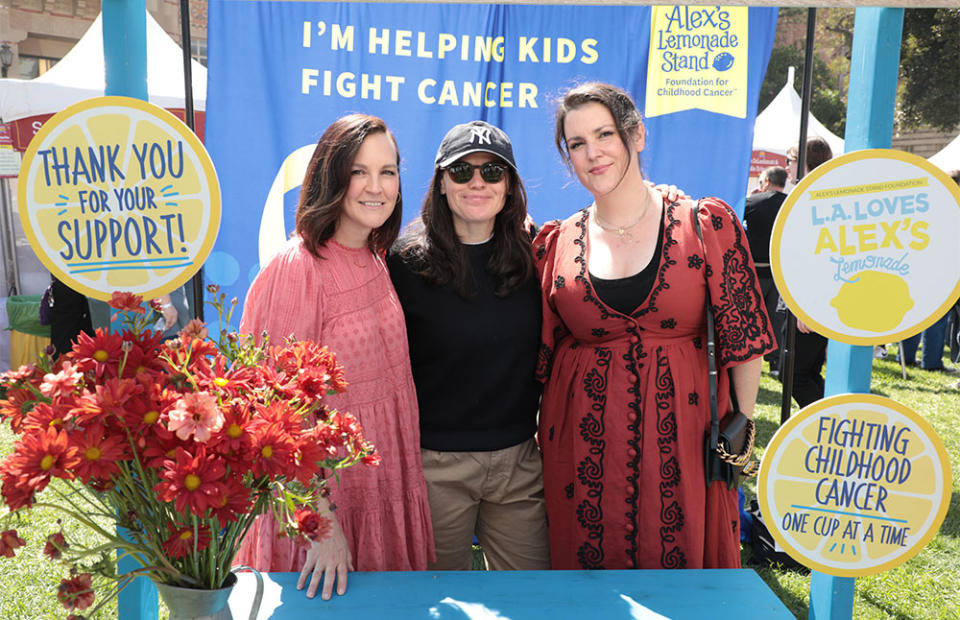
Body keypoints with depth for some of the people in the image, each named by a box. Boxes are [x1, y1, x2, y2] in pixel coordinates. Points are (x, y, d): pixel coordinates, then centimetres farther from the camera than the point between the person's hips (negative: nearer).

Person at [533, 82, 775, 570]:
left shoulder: (707, 224, -2)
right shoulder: (554, 244, 4)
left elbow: (743, 335, 0)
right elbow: (540, 354, 8)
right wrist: (532, 443, 6)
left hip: (680, 439, -1)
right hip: (584, 445, 2)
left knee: (681, 559, 8)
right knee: (588, 561, 11)